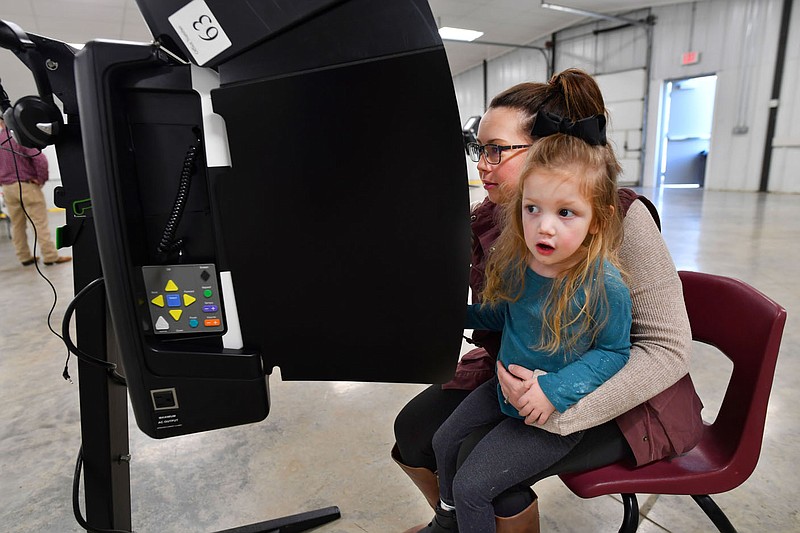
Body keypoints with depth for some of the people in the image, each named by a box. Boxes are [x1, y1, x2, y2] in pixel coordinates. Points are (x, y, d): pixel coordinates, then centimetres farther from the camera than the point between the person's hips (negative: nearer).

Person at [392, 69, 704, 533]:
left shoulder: (622, 218, -21)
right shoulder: (488, 219, -5)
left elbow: (670, 346, -22)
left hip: (615, 391, -5)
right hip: (516, 371, 6)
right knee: (413, 428, -3)